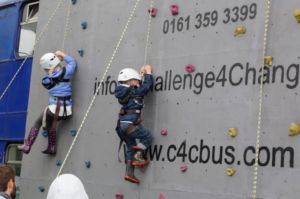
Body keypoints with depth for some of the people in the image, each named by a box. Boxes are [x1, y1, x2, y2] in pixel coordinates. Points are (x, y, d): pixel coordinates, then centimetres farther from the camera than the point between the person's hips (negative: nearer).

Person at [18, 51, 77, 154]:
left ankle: (27, 146, 24)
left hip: (54, 109, -3)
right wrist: (62, 54, 26)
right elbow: (72, 62, 15)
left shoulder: (47, 80, -2)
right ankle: (52, 148, 34)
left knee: (37, 123, 21)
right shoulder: (65, 72, -2)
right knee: (49, 123, 31)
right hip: (67, 111, 3)